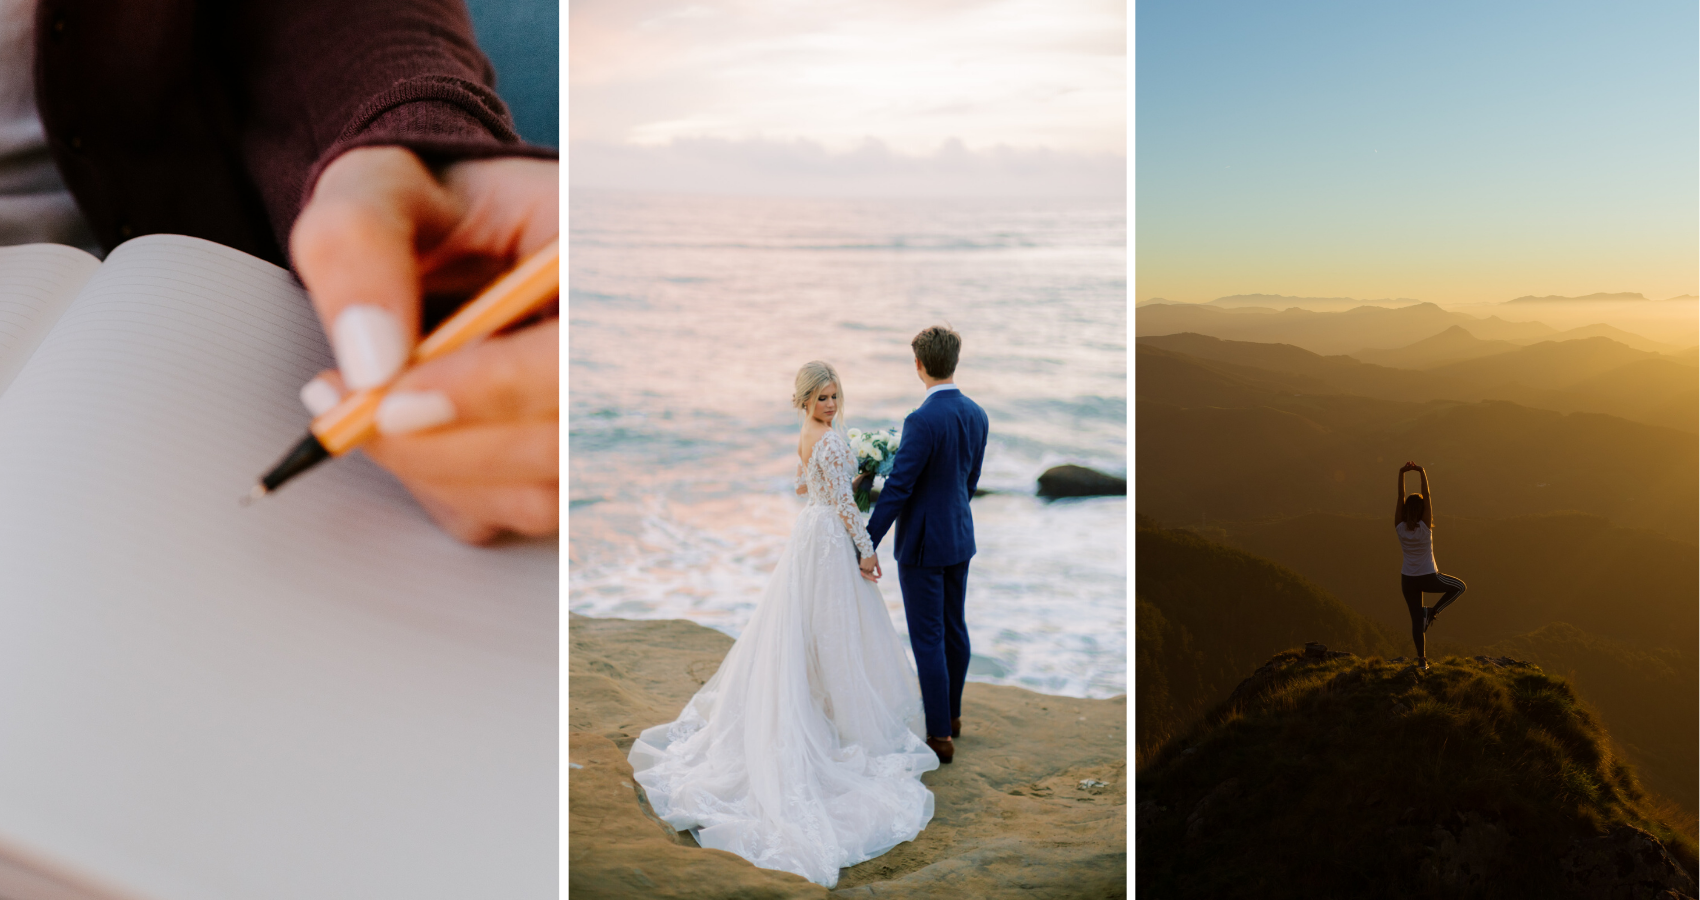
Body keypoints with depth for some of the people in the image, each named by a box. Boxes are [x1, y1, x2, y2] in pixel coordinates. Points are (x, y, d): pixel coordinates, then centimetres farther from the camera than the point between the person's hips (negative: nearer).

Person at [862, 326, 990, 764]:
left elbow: (897, 487, -22)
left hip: (924, 544, -8)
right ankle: (951, 714, 35)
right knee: (954, 628, 19)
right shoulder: (975, 414, 2)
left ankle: (939, 736, 8)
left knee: (928, 639, 0)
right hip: (960, 535, 8)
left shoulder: (923, 420, -23)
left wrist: (869, 544, -17)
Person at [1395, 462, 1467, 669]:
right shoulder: (1425, 527, -19)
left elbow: (1400, 498, -15)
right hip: (1429, 578, -3)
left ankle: (1422, 659, 14)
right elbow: (1427, 498, -21)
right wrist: (1423, 474, -22)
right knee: (1459, 587, 23)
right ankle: (1432, 612, 9)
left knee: (1416, 618, 12)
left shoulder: (1400, 527, -13)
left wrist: (1401, 473, -20)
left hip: (1408, 579, 3)